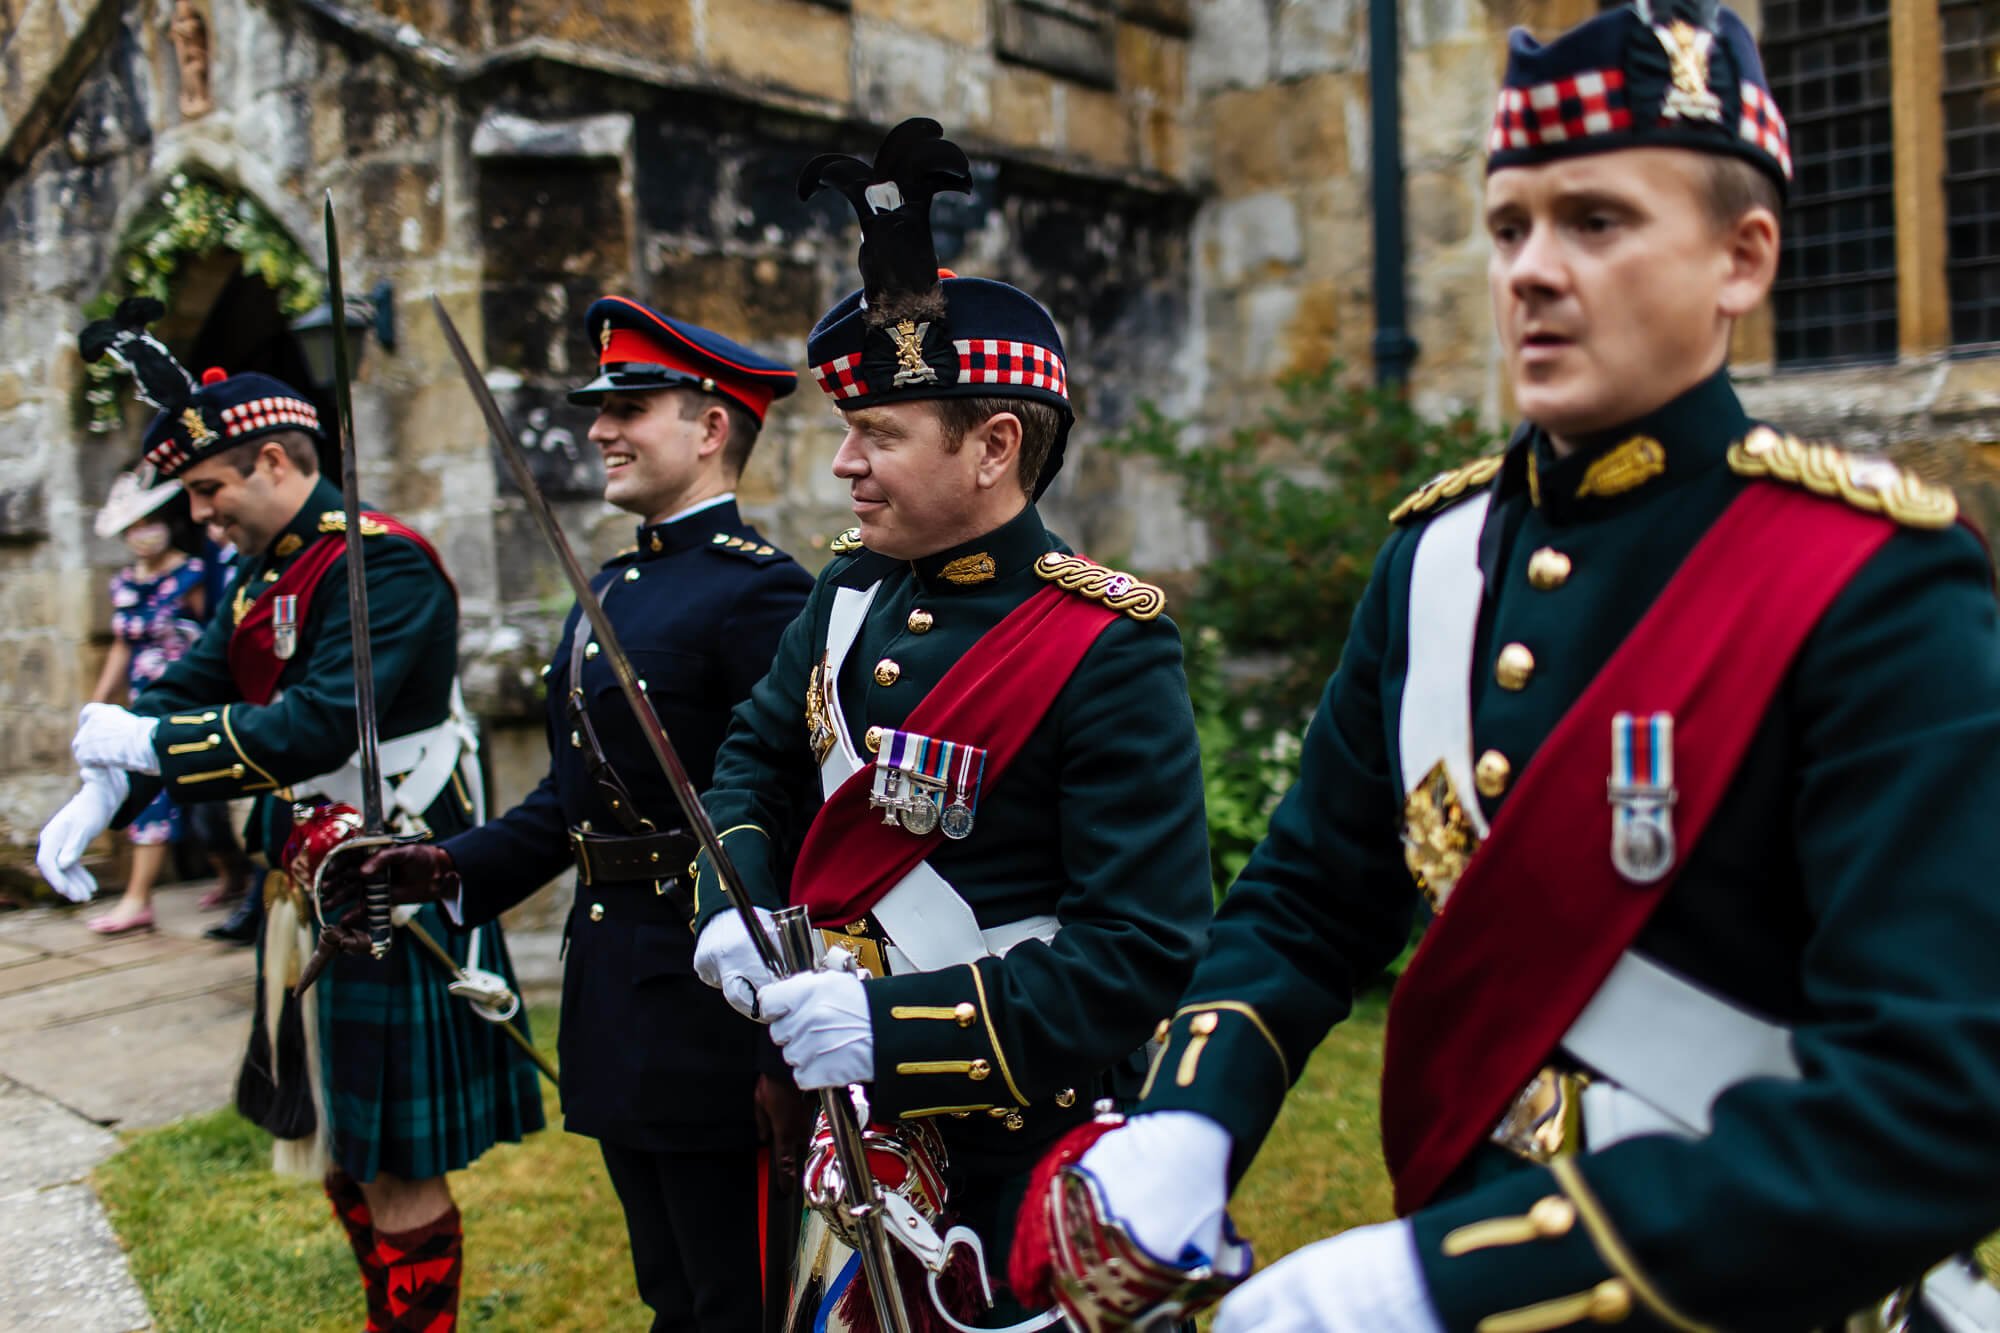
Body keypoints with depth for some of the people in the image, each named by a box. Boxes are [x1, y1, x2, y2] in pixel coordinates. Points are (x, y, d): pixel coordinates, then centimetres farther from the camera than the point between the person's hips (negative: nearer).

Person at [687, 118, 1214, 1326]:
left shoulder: (1107, 648, -20)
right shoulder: (855, 590, 2)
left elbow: (1141, 950, -24)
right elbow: (758, 759, 15)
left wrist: (899, 1030, -29)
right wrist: (732, 907, -4)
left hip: (1005, 1151, -6)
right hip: (824, 1099, 7)